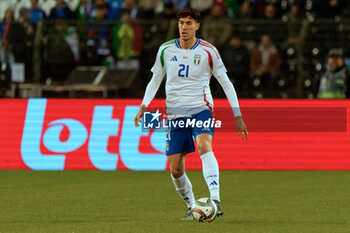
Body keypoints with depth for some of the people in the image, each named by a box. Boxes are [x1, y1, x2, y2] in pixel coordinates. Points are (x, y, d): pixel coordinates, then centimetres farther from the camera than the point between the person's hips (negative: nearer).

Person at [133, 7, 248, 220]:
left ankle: (215, 200, -43)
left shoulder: (208, 51, -2)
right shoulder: (166, 50, 5)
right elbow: (155, 81, 15)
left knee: (204, 147, -32)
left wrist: (238, 115, 1)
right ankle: (191, 207, 23)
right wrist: (144, 105, -1)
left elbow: (226, 83, 4)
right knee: (175, 169, 0)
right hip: (175, 113, 3)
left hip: (201, 109, -3)